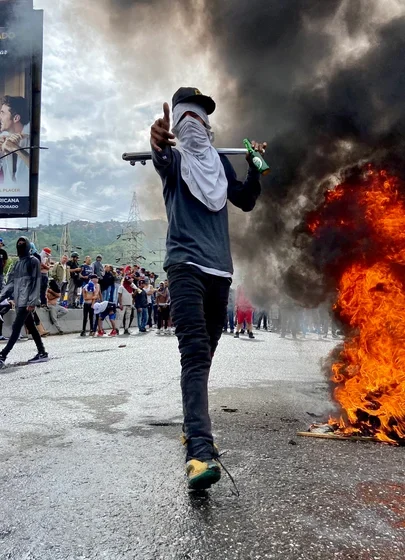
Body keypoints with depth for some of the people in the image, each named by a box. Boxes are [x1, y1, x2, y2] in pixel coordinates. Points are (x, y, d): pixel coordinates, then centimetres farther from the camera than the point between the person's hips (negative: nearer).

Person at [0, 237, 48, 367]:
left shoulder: (33, 261, -4)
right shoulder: (18, 263, 19)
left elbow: (36, 282, -11)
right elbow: (11, 282, 16)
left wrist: (32, 302, -18)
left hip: (26, 302, -8)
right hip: (19, 302, 8)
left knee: (16, 328, -11)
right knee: (31, 328, 11)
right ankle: (42, 353, 18)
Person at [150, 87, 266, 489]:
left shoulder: (220, 161, 20)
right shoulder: (175, 158, 5)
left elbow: (246, 201, 20)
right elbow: (161, 160, -21)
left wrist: (255, 168, 6)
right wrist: (158, 144, -44)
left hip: (220, 268, 6)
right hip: (186, 264, -5)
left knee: (204, 354, 10)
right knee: (195, 353, -20)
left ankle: (194, 428, 24)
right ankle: (200, 452, -27)